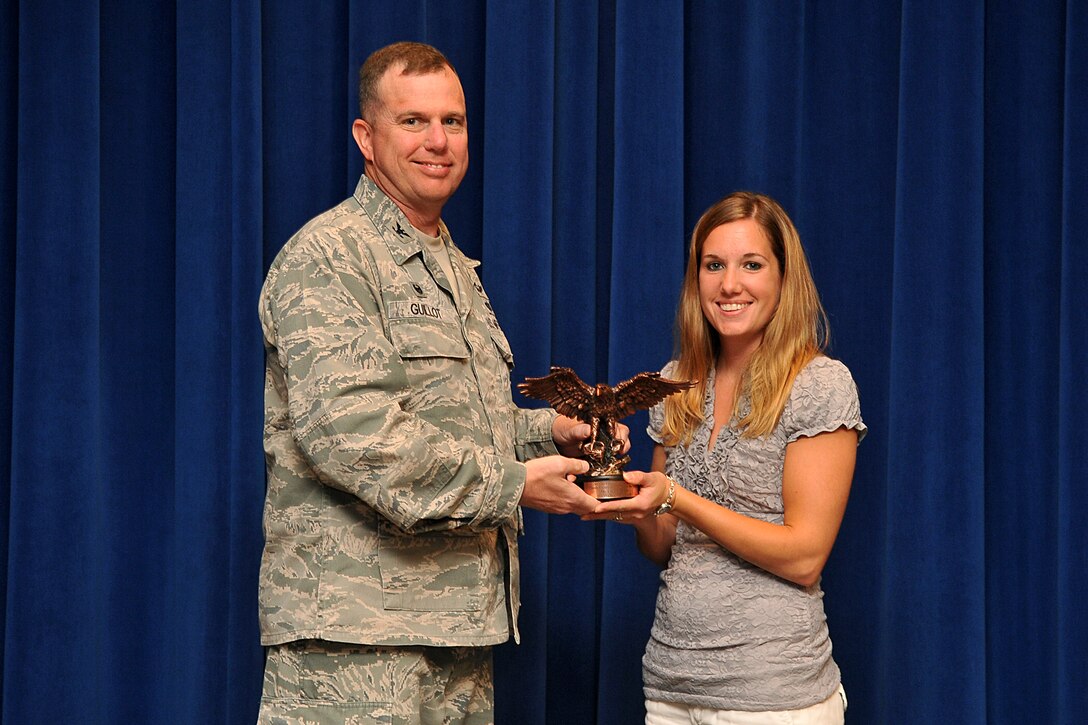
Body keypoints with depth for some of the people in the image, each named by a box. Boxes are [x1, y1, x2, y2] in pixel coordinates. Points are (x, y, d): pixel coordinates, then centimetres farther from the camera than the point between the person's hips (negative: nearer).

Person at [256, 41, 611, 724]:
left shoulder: (456, 268, 22)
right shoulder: (327, 257, -9)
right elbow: (347, 427, -22)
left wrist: (548, 431, 11)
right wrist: (510, 485, -17)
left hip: (461, 619, 9)